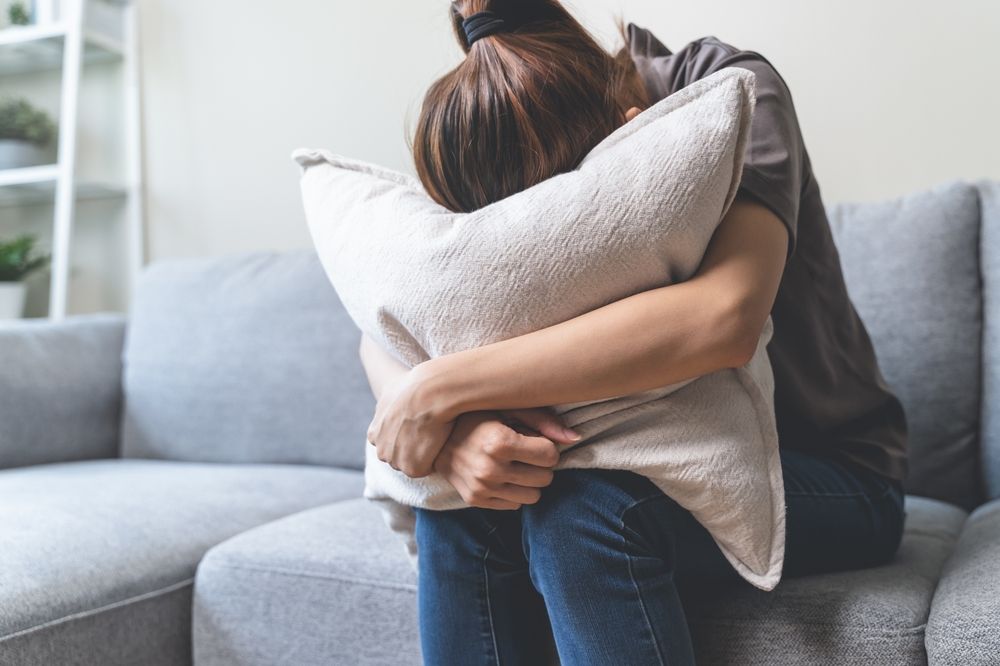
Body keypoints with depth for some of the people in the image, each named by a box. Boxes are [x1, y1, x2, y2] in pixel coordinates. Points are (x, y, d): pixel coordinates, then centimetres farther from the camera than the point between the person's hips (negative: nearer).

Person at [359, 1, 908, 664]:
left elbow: (724, 317, -38)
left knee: (580, 503, -32)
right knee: (458, 498, -24)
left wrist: (442, 388, -35)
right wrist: (452, 429, -35)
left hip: (834, 474, -3)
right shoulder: (523, 157, -7)